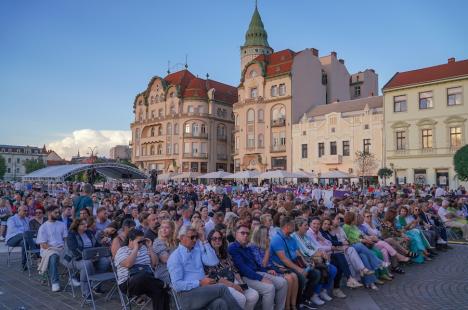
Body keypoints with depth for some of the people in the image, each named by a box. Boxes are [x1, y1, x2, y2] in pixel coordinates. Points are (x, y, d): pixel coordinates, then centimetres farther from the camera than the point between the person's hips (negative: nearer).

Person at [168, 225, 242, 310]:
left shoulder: (198, 250, 15)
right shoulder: (175, 257, -3)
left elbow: (214, 262, 0)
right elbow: (177, 285, -11)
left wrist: (204, 242, 1)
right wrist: (200, 283, -15)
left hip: (202, 290, 5)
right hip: (188, 295, -5)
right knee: (222, 288, -22)